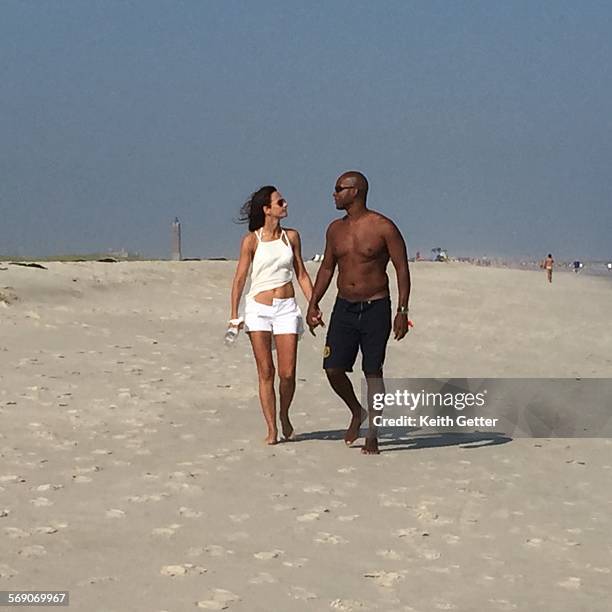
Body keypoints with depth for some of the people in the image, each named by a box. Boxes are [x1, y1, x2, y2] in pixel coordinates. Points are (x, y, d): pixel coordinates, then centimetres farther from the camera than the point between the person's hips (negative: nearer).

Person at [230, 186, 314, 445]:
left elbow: (301, 274, 13)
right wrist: (234, 315, -4)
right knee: (265, 372, -1)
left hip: (287, 308, 2)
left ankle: (284, 416, 22)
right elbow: (240, 278, 0)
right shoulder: (251, 240, -3)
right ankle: (271, 429, 5)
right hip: (259, 308, -2)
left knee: (287, 373, -4)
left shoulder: (291, 236, 7)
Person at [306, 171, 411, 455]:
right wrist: (313, 303, 11)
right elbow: (327, 267, 19)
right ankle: (357, 412, 23)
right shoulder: (336, 229, 9)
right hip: (344, 308, 5)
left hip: (376, 308, -5)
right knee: (333, 368, -4)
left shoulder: (383, 227, -8)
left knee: (373, 372, -2)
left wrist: (402, 311, -13)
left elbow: (402, 269, -7)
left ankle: (372, 436, 6)